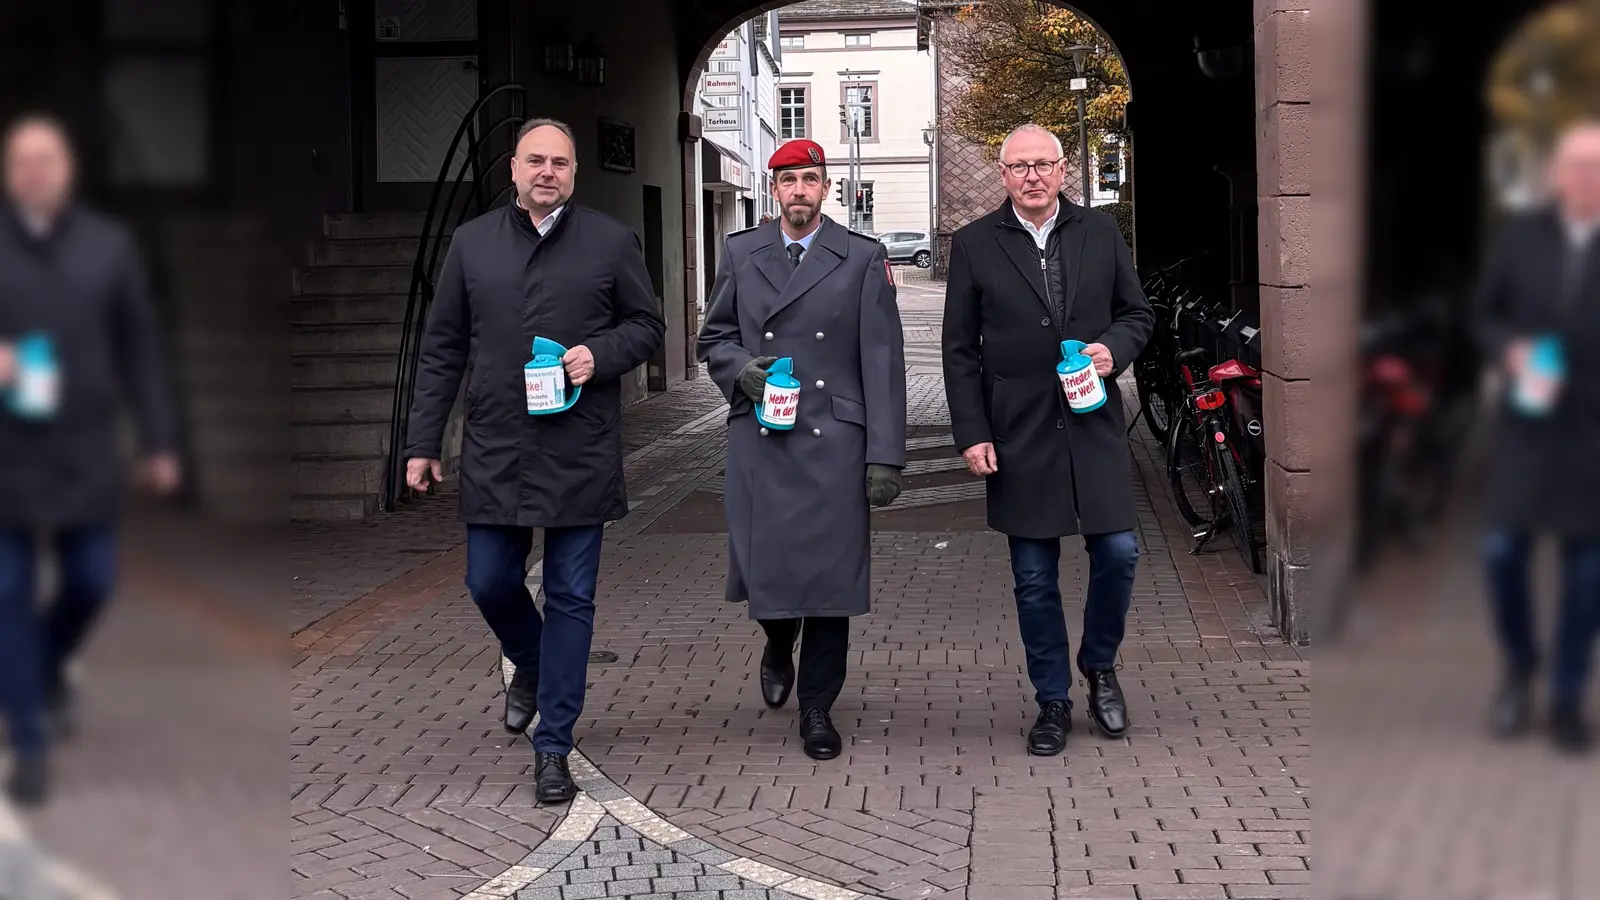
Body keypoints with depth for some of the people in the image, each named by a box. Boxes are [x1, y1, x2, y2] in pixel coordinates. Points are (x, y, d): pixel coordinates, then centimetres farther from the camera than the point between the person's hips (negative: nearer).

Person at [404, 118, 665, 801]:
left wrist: (600, 354, -12)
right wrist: (423, 443, 6)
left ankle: (553, 748, 10)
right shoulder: (472, 242, 8)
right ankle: (529, 665, 40)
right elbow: (442, 350, 10)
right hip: (494, 452, 2)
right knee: (489, 583, 6)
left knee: (571, 598, 1)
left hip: (581, 455, -2)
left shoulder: (612, 242, 3)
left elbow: (648, 326, 9)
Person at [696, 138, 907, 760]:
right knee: (762, 566, 0)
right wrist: (740, 369, -7)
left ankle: (817, 707, 15)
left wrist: (885, 456, -7)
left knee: (830, 571, 1)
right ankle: (778, 648, 35)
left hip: (833, 443, -2)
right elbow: (713, 339, 17)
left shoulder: (863, 259, 3)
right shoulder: (741, 253, 11)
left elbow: (882, 363, -1)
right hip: (758, 443, 2)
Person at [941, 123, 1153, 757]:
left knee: (1118, 554, -3)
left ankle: (1099, 668, 23)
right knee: (1035, 578, 5)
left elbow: (1137, 313, 13)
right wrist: (971, 434, -4)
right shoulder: (974, 245, 2)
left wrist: (1114, 349, -9)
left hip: (1094, 425, 1)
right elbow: (960, 350, 2)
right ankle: (1052, 702, 18)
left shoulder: (1101, 233, 7)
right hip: (1019, 435, -1)